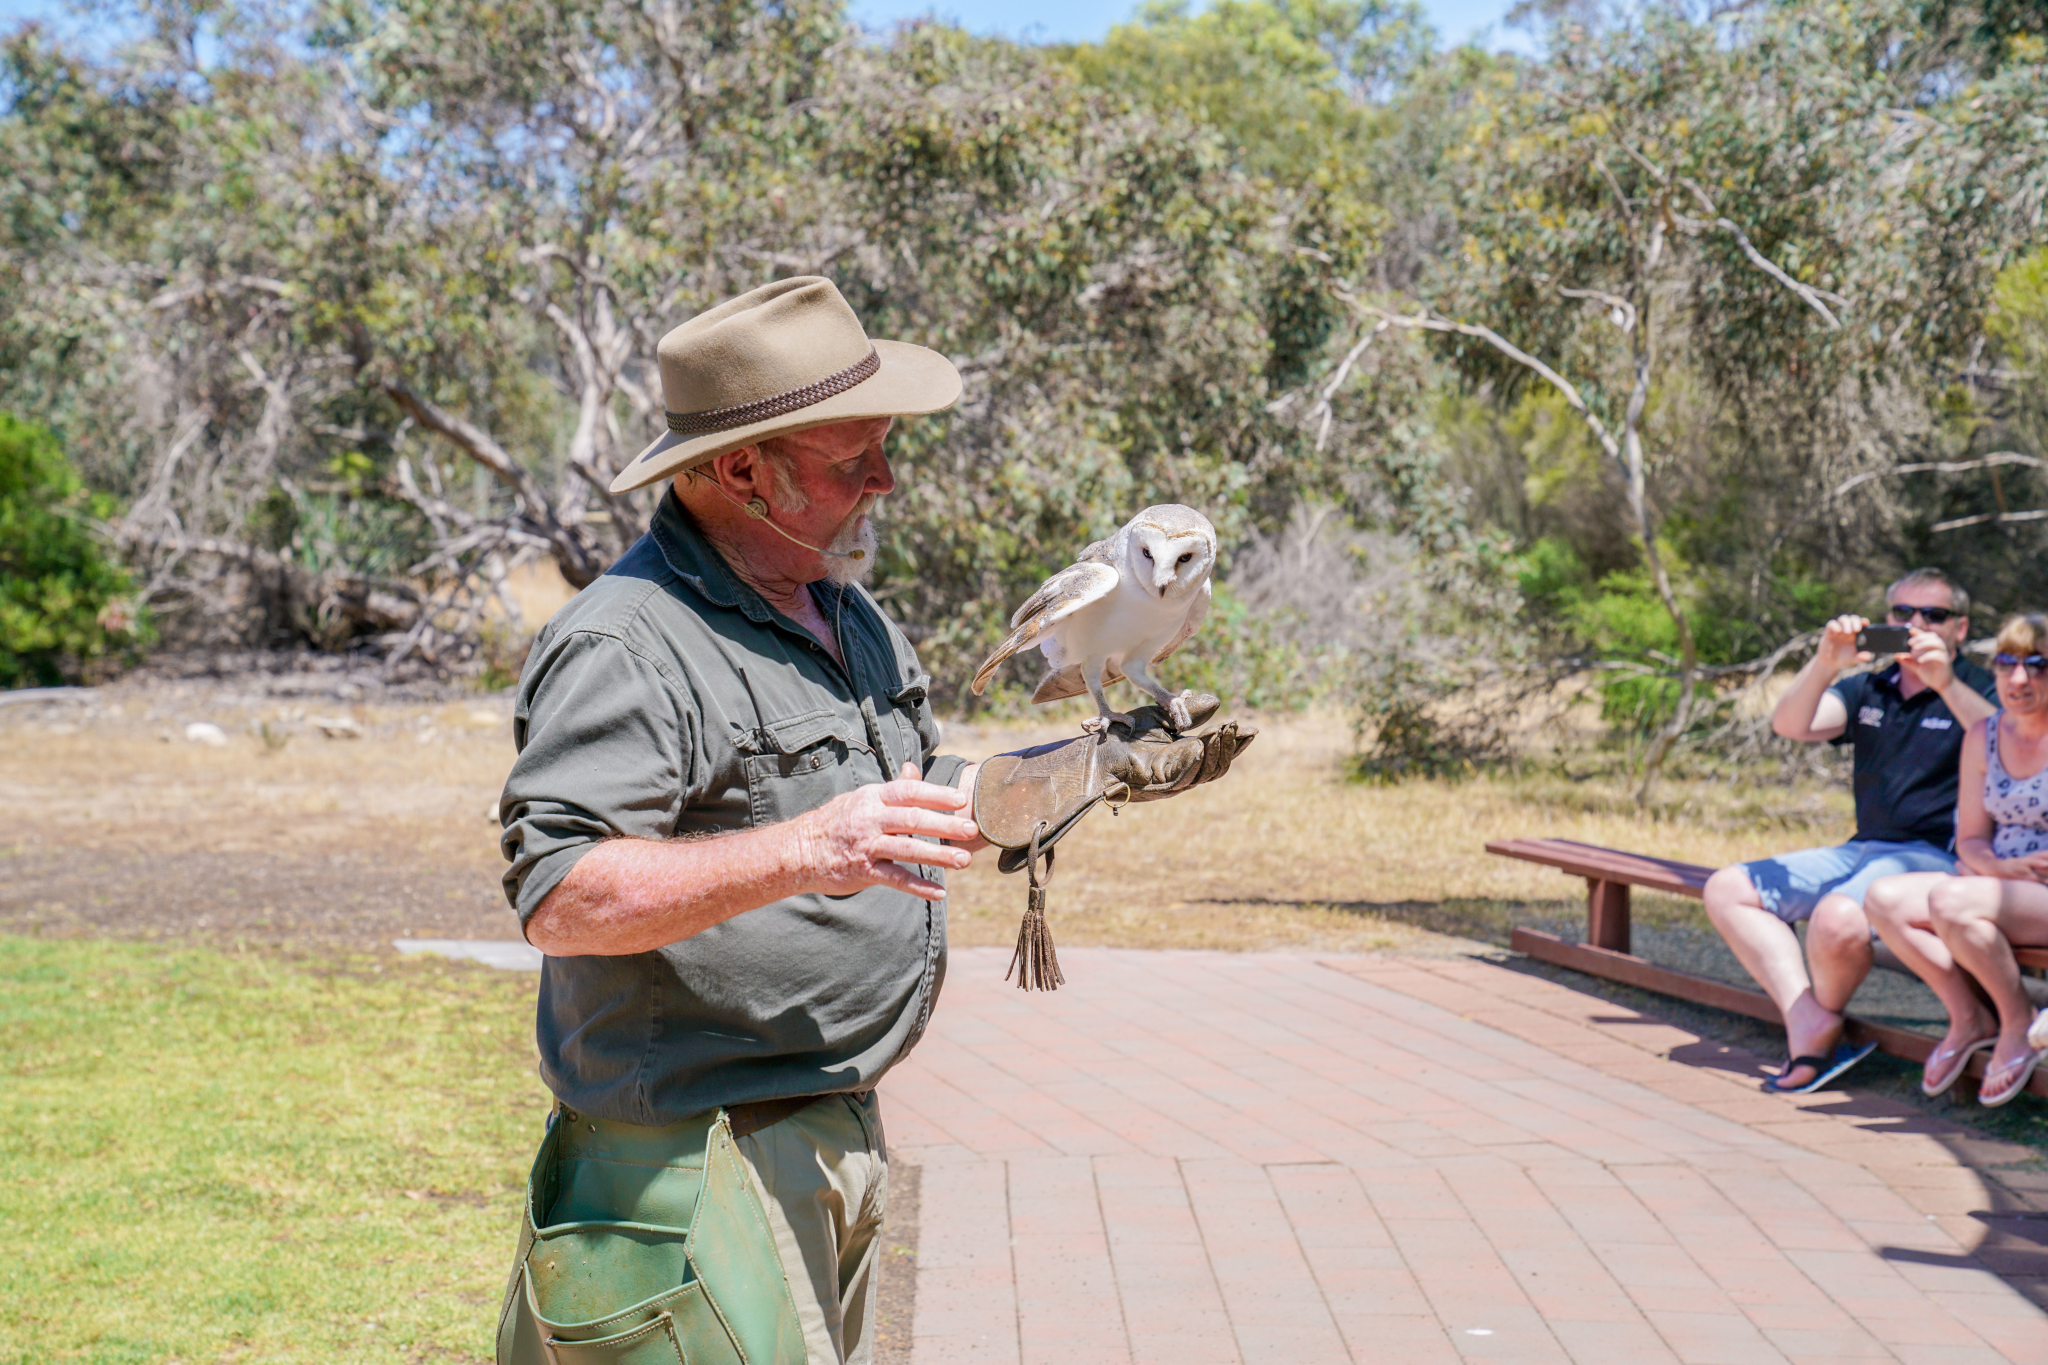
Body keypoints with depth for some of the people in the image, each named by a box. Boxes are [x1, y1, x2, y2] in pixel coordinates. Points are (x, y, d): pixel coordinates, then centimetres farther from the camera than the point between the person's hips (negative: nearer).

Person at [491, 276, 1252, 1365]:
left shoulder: (844, 612, 14)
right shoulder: (624, 647, -18)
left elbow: (926, 811, 25)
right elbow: (559, 900, -28)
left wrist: (1101, 767, 14)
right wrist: (806, 853, -36)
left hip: (835, 1139, 9)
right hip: (696, 1166, -9)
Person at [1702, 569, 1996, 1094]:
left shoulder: (1977, 691, 1)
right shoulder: (1868, 690, 16)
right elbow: (1790, 725, 1)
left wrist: (1946, 684, -32)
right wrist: (1825, 663, -17)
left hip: (1938, 857, -7)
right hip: (1863, 850, 7)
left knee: (1838, 918, -36)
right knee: (1727, 889, -3)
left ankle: (1825, 1022, -3)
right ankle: (1807, 1026, -19)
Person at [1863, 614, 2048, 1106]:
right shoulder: (1983, 736, 9)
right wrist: (1998, 865, -11)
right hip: (2001, 886, 7)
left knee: (1950, 901, -32)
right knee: (1884, 898, -13)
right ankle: (1969, 1017, 2)